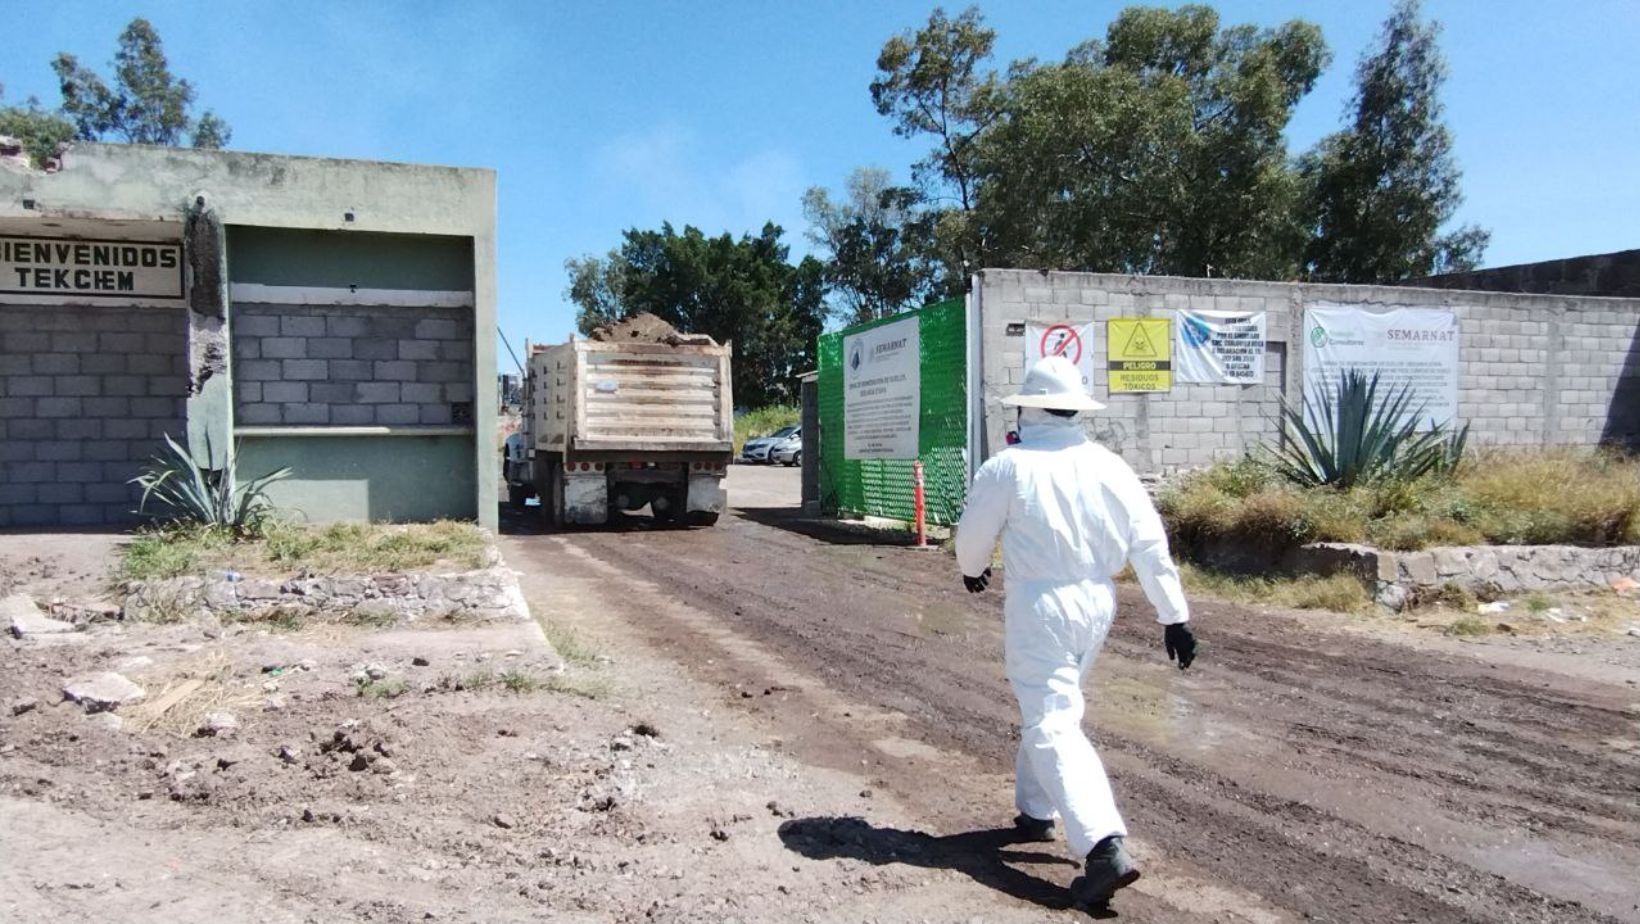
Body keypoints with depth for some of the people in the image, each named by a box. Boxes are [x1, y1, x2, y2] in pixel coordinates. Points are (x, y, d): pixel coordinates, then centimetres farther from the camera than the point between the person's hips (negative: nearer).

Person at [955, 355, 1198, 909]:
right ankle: (1037, 813, 35)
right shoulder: (1110, 467, 1)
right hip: (1097, 602, 6)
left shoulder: (1008, 468, -10)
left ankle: (1105, 847, -18)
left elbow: (972, 536, 2)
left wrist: (972, 570, 25)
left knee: (1051, 725, -5)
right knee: (1053, 708, 24)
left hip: (1039, 605, -6)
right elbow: (1151, 545, -1)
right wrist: (1174, 616, 4)